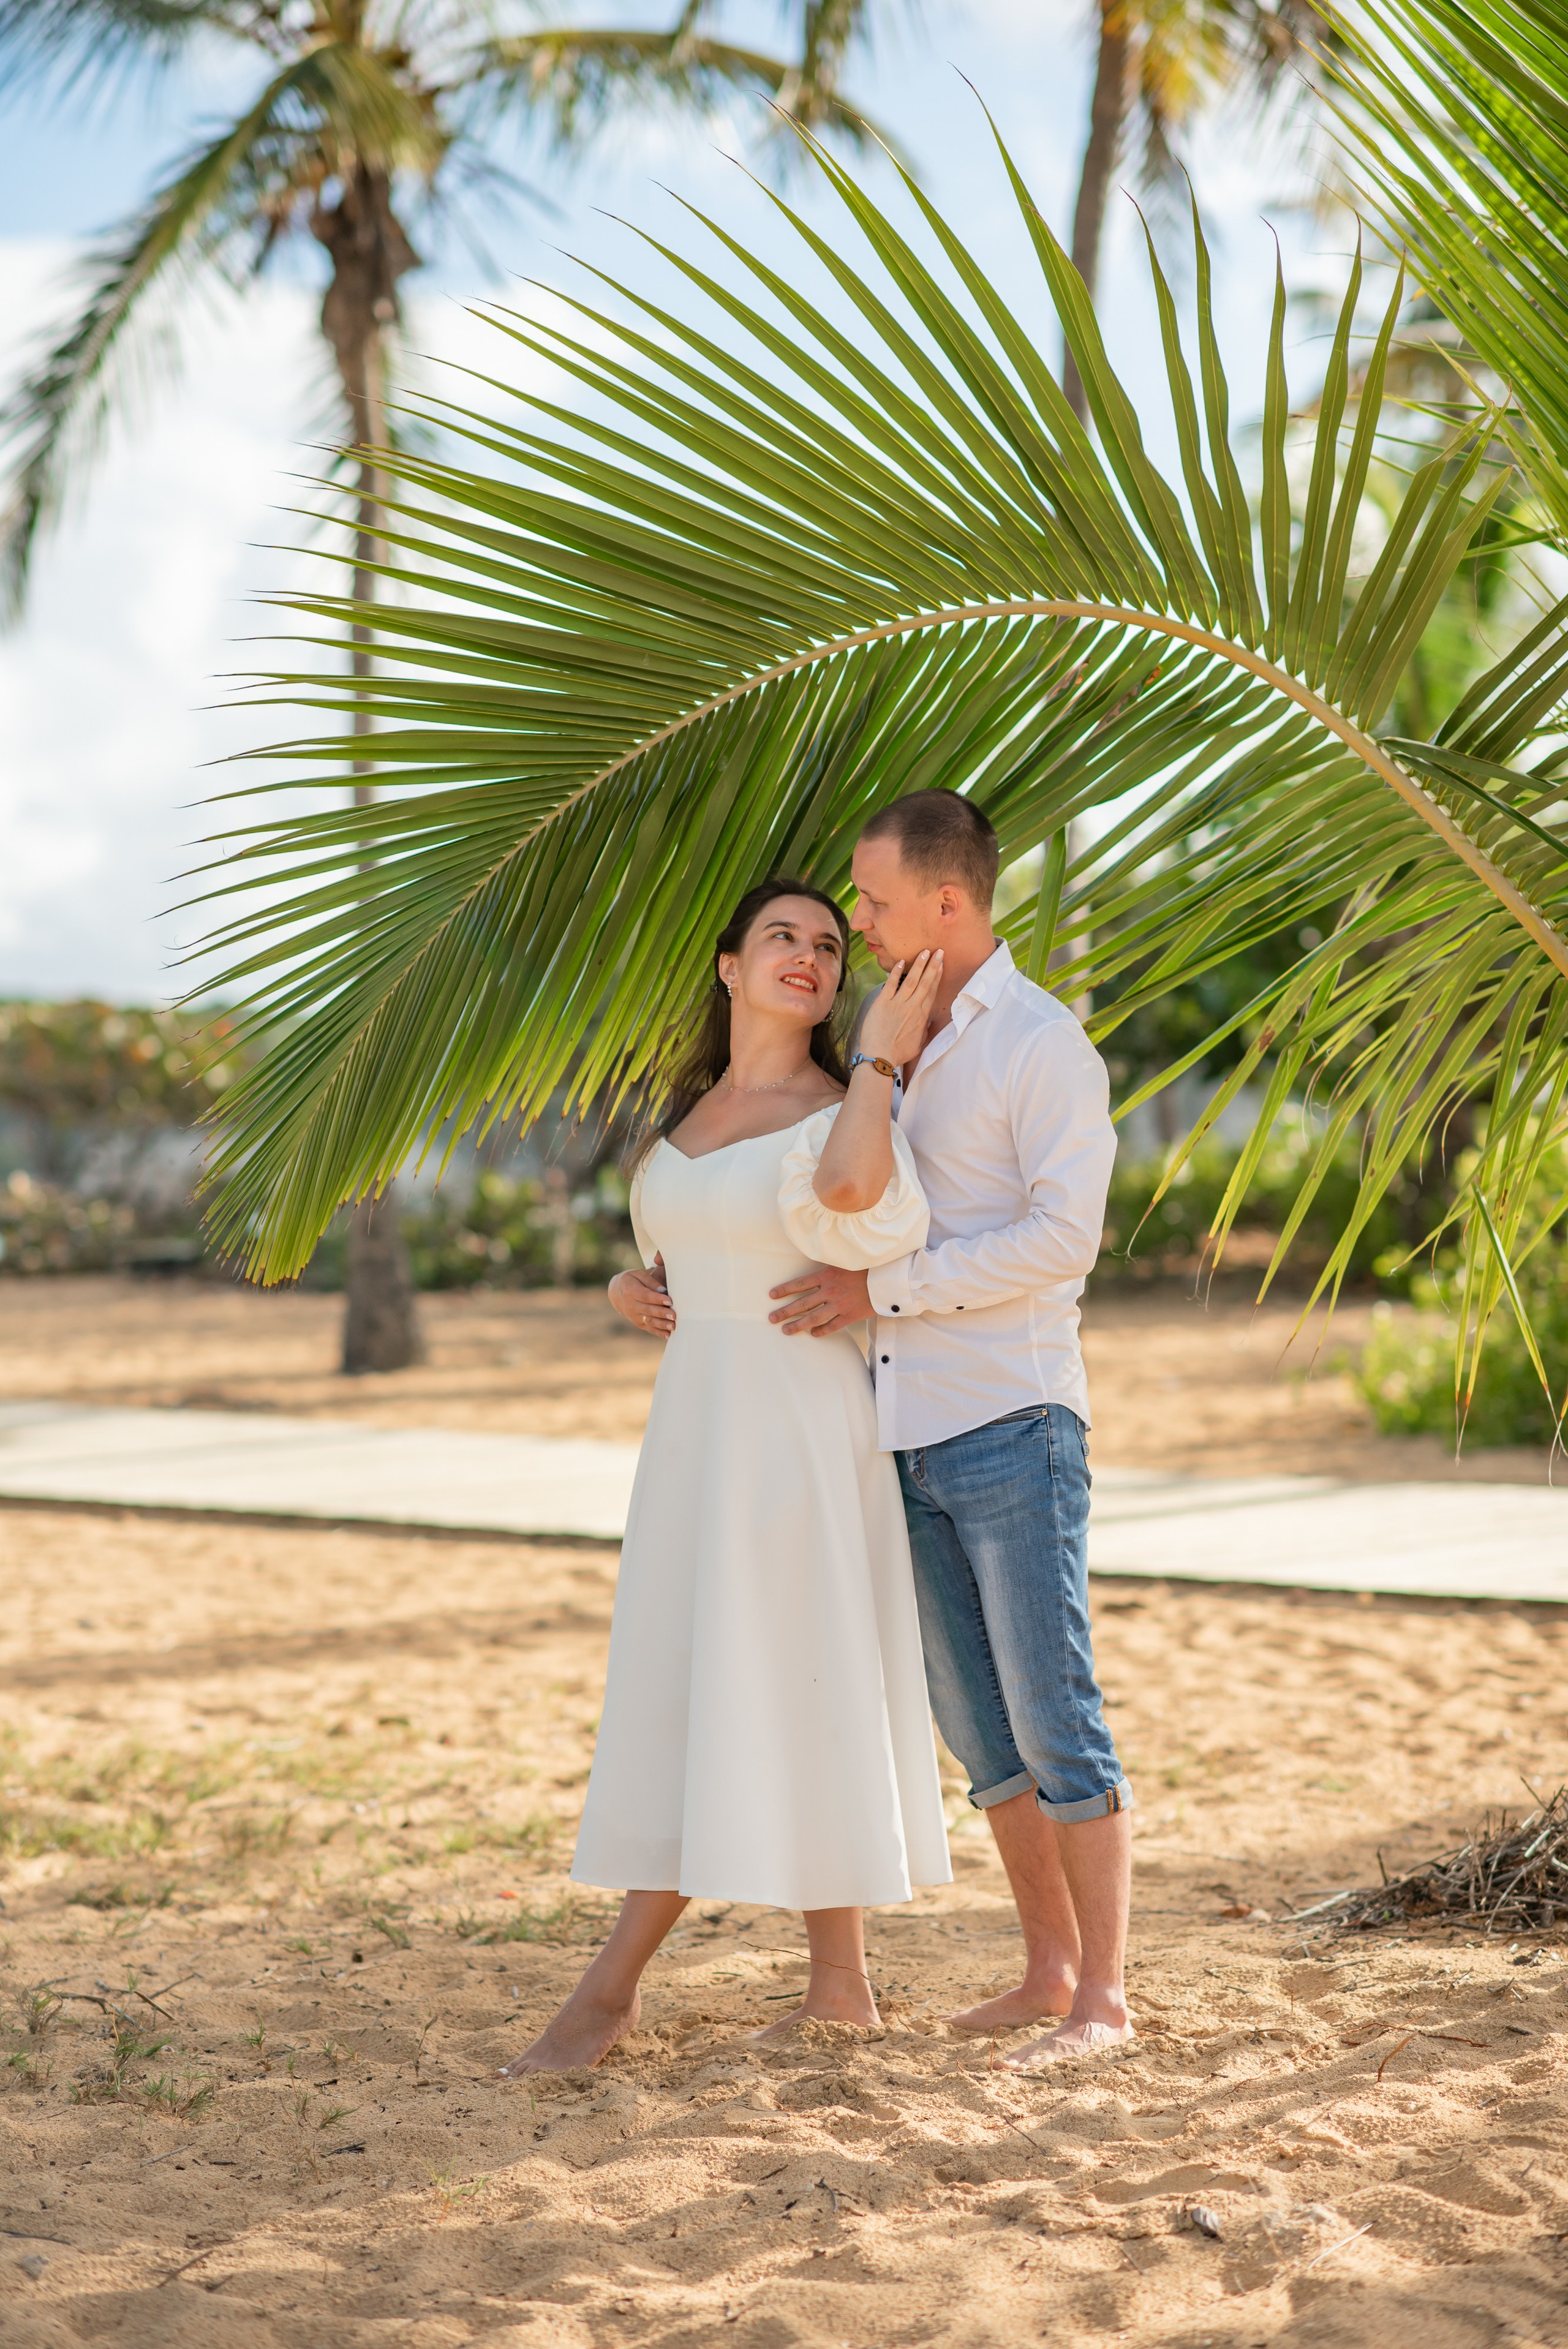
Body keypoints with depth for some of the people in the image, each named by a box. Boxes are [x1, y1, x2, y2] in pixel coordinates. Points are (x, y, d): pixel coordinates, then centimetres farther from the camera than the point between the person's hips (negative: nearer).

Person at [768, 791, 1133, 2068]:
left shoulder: (1046, 1043, -9)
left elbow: (1062, 1239, -19)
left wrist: (885, 1290, -17)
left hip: (1012, 1426, -8)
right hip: (910, 1436, 8)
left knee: (1054, 1718, -5)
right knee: (979, 1724, 11)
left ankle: (1105, 1996, 3)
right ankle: (1051, 1971, 21)